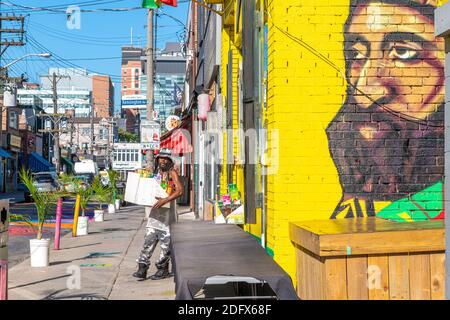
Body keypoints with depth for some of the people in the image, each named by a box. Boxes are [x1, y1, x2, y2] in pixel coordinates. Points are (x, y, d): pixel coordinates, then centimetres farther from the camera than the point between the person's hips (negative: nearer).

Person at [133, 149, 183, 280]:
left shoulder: (172, 173, -4)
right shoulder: (156, 173, 16)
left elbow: (180, 190, -17)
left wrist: (165, 200, -27)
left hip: (168, 210, -6)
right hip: (155, 210, 6)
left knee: (166, 242, 1)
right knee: (149, 239, 0)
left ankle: (163, 269, 11)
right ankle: (142, 268, 0)